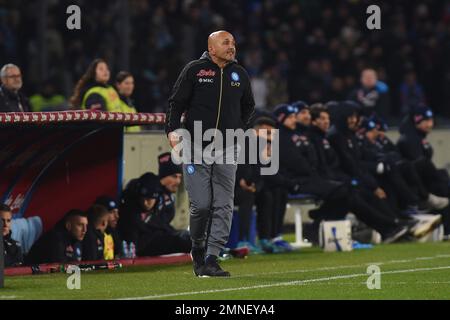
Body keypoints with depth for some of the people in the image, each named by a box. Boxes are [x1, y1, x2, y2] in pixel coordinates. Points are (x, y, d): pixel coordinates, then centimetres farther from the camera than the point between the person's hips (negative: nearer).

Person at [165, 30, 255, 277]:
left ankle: (211, 259, -4)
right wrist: (172, 130, -14)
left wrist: (239, 129, 14)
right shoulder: (194, 70, -1)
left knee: (223, 206, -6)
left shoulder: (239, 74, 10)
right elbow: (176, 103, 0)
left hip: (226, 150, 3)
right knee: (201, 204, -6)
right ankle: (197, 250, 18)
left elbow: (248, 106, 26)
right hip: (196, 148, -3)